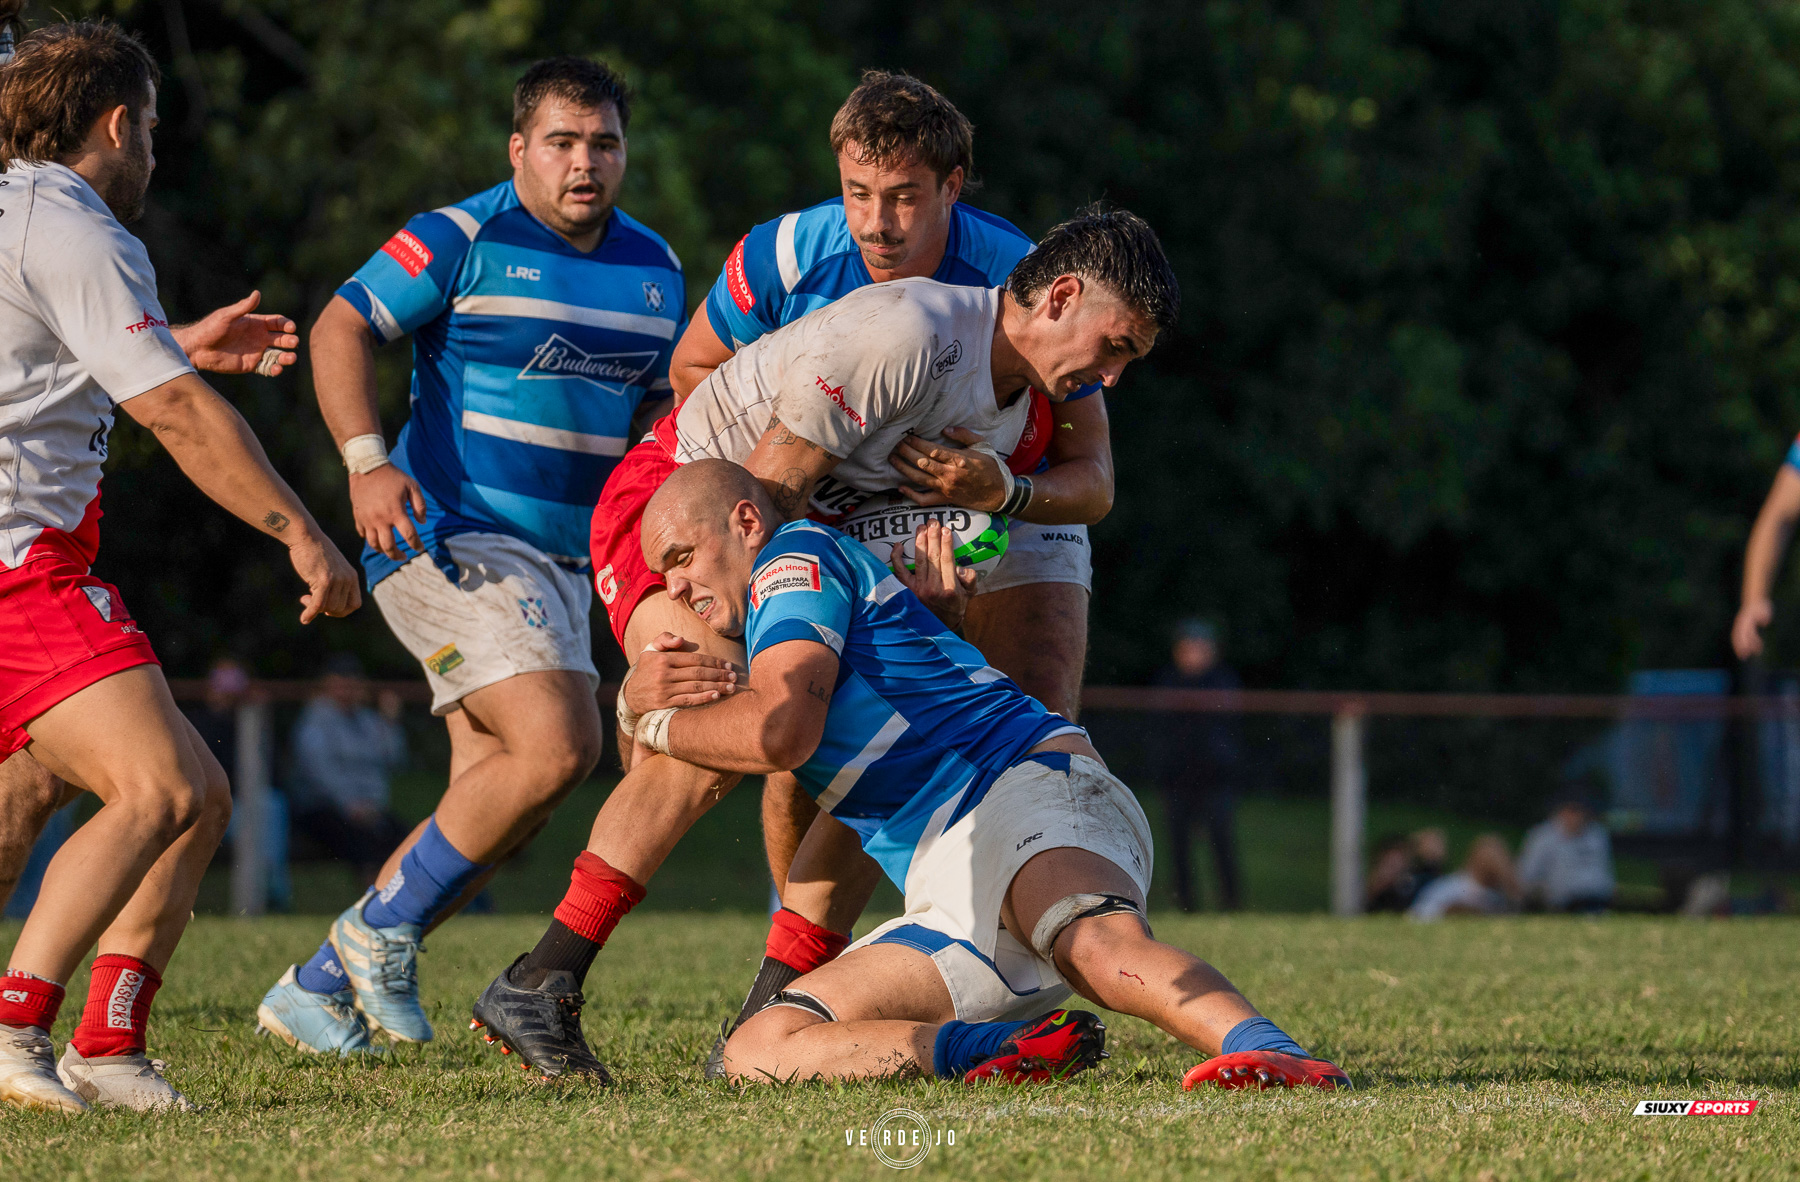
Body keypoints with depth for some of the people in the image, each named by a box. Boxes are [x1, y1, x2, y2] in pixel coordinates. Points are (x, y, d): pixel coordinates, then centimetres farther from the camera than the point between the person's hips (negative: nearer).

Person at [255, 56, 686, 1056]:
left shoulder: (654, 268, 13)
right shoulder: (462, 241, -7)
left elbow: (655, 403, 24)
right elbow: (342, 327, -7)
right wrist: (367, 461, -19)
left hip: (563, 564, 8)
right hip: (456, 540, -8)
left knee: (498, 804, 4)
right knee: (554, 747, -23)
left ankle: (319, 986, 14)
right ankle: (382, 935, -7)